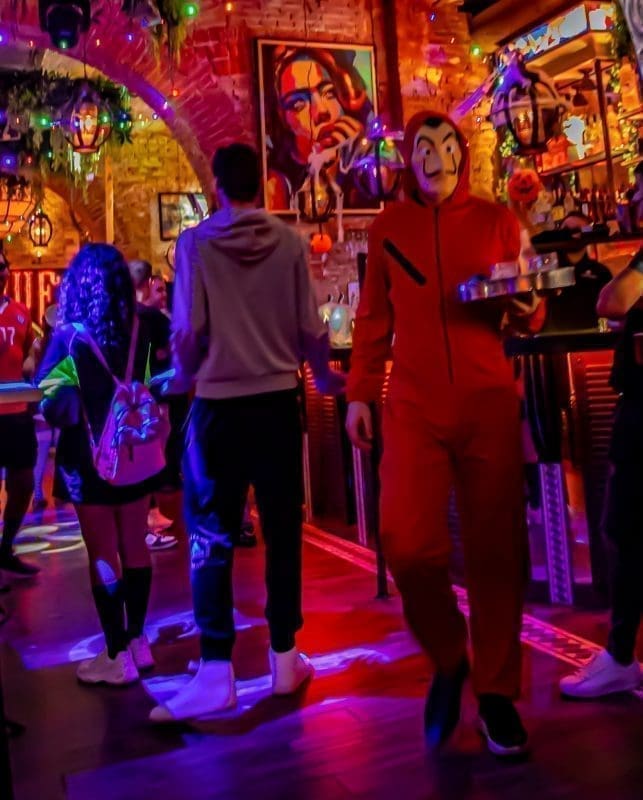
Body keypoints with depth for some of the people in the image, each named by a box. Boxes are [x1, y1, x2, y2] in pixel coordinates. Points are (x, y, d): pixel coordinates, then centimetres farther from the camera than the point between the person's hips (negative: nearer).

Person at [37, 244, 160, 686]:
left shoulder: (69, 338, -13)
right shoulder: (143, 332, -2)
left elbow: (49, 402, -11)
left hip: (90, 459, -4)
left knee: (103, 556, 4)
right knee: (135, 547, 14)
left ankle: (118, 656, 12)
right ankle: (138, 641, 26)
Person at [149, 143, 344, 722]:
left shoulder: (196, 243, -4)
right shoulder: (289, 242, -1)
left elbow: (187, 331, -7)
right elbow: (310, 328, 0)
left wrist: (183, 377, 13)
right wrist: (325, 375, 19)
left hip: (219, 404, -1)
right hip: (277, 400, 2)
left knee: (212, 534, 5)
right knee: (283, 529, 11)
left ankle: (217, 670, 4)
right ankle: (285, 659, 19)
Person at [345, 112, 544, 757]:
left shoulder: (496, 221, 8)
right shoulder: (388, 227, 10)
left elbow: (529, 313, 11)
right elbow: (373, 319, 10)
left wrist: (527, 308, -12)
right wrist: (359, 393, 4)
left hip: (489, 405, 0)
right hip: (414, 408, 0)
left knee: (495, 547, 2)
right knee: (408, 545, -10)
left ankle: (497, 693, 19)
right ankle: (448, 660, 19)